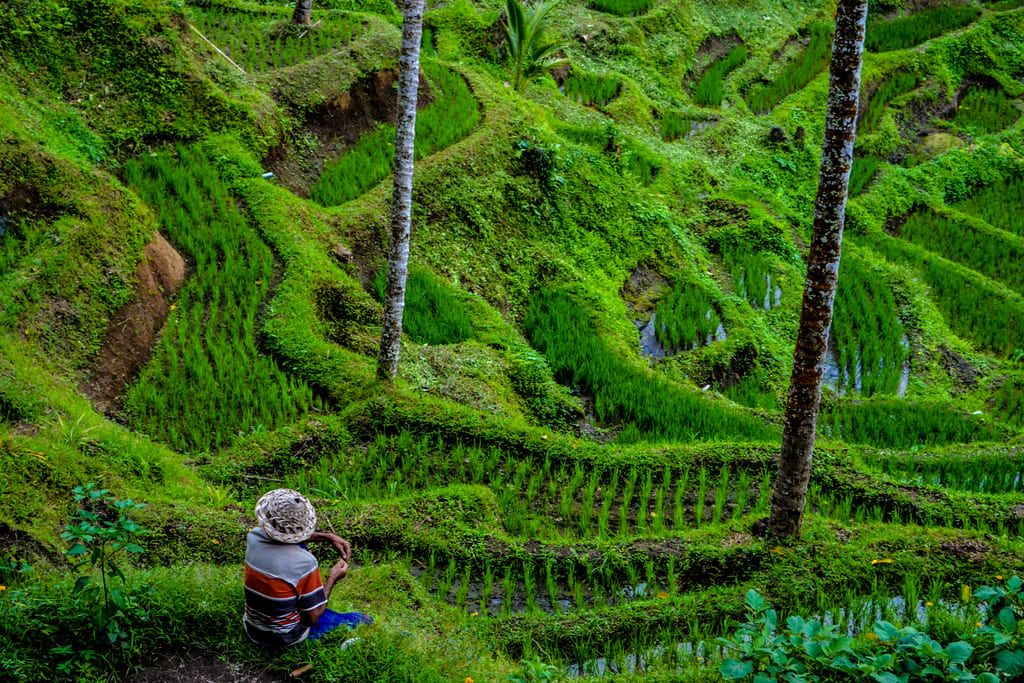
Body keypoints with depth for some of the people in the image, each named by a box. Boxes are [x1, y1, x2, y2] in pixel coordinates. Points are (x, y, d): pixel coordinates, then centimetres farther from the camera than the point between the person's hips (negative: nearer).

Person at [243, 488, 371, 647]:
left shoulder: (253, 538, -16)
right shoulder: (305, 562, -32)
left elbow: (287, 536, 10)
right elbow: (313, 617, -20)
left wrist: (328, 537, 5)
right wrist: (332, 579, -7)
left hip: (252, 630, 5)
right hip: (288, 638, -5)